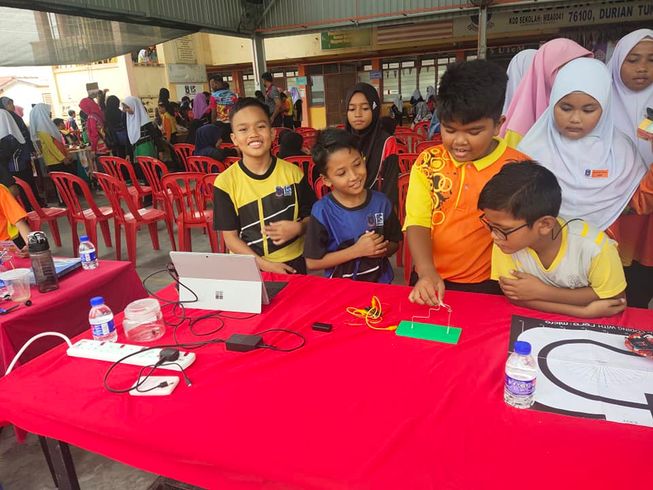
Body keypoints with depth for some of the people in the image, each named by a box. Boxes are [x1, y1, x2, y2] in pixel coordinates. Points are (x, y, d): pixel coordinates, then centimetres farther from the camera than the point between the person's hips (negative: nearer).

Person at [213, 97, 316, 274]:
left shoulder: (293, 172, -3)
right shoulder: (226, 182, -6)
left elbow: (312, 217, 6)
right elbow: (230, 237, -5)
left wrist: (298, 228, -15)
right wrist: (264, 264, -16)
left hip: (292, 264, 1)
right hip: (247, 268, 0)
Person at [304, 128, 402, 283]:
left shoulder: (381, 202, -3)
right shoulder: (322, 211, -12)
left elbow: (395, 243, 10)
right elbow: (312, 262, -11)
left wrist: (383, 250, -12)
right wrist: (356, 250, -16)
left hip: (380, 283, 2)